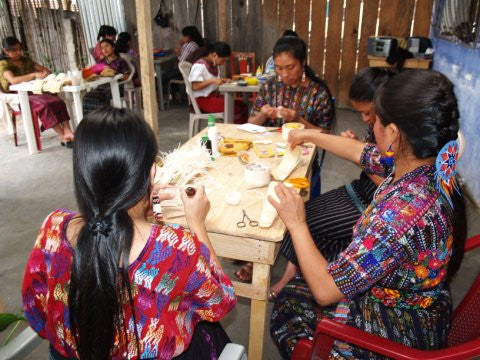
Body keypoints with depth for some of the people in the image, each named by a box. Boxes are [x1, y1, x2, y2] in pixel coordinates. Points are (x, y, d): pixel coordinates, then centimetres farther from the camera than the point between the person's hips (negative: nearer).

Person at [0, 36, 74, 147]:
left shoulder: (26, 60, 19)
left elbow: (44, 69, 16)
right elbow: (13, 80, -20)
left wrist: (45, 72, -10)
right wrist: (34, 75, -30)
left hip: (34, 92, 6)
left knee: (58, 101, -26)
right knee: (44, 105, -35)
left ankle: (67, 132, -39)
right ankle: (62, 136, -39)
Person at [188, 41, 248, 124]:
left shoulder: (214, 65, 13)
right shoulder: (199, 66, -13)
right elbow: (195, 86, -20)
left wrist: (224, 80, 5)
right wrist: (212, 81, -27)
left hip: (215, 96, 9)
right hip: (203, 99, -9)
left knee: (243, 106, -8)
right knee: (235, 108, -24)